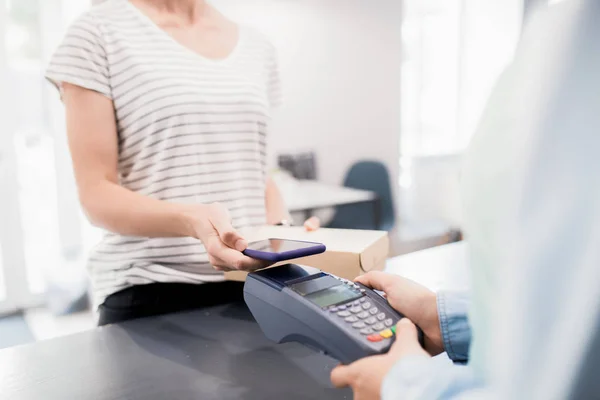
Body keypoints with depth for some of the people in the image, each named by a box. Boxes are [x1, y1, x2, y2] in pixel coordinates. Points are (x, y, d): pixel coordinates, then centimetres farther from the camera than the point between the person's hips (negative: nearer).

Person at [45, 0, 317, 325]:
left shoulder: (258, 48, 10)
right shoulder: (99, 31, -3)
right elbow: (96, 193, -8)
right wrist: (192, 221, -27)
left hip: (254, 284, 4)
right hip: (148, 290, -4)